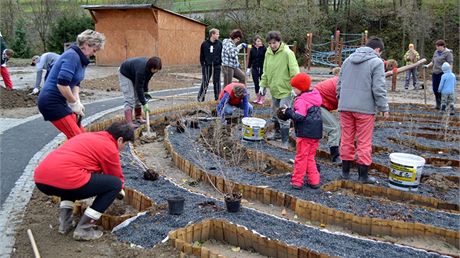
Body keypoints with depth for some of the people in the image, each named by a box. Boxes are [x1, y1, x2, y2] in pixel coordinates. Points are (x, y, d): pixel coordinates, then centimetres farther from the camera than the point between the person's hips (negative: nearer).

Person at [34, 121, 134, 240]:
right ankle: (83, 229, 4)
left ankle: (64, 222, 22)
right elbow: (116, 176, 15)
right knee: (115, 184, 4)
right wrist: (120, 189, 39)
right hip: (64, 180, -9)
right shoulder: (109, 147, 4)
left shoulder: (89, 136, 29)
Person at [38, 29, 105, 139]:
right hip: (51, 102, -10)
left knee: (81, 133, 11)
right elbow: (62, 84, -28)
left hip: (59, 101, 10)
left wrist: (77, 101, -3)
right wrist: (74, 103, -16)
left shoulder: (80, 58, 10)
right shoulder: (72, 56, -20)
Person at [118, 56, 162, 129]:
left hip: (134, 75, 8)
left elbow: (146, 79, 1)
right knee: (129, 98, -17)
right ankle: (129, 123, -20)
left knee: (138, 97, 6)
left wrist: (146, 92, -5)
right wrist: (144, 104, -35)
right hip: (125, 74, -8)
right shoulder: (141, 69, -41)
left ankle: (139, 118, 18)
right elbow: (139, 88, -37)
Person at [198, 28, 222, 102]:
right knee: (205, 82, 2)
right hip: (207, 66, -1)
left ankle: (217, 98, 17)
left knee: (217, 82, 7)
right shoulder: (204, 44, -1)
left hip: (216, 66, 1)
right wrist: (202, 64, 0)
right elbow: (201, 55, 5)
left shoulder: (219, 43, 1)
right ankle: (200, 98, 12)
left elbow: (222, 54, 7)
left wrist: (220, 63, -1)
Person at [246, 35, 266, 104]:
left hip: (262, 68, -3)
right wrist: (248, 68, 8)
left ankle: (262, 98, 10)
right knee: (256, 83, 7)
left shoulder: (264, 49, -4)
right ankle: (258, 97, 18)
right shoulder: (252, 50, 5)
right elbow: (250, 59, 10)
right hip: (254, 68, 3)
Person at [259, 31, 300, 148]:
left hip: (285, 90, -7)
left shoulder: (287, 53, -17)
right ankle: (278, 133, 42)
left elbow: (294, 72, -19)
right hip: (274, 89, 7)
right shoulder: (268, 53, 4)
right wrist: (263, 85, 11)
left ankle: (285, 142, 1)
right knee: (275, 113, 21)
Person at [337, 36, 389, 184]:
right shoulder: (377, 62, -5)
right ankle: (363, 175, 10)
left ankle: (345, 171, 19)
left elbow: (339, 84, 16)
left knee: (346, 139, 12)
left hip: (345, 107, 5)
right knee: (364, 142, 3)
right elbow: (379, 88, -11)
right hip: (365, 108, -5)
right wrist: (384, 108, -4)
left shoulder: (348, 60, 14)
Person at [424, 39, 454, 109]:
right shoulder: (436, 52, 14)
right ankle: (438, 104, 23)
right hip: (435, 73, 7)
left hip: (443, 73, -7)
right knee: (435, 89, 9)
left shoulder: (448, 53, -7)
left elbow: (450, 64, -12)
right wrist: (428, 66, 10)